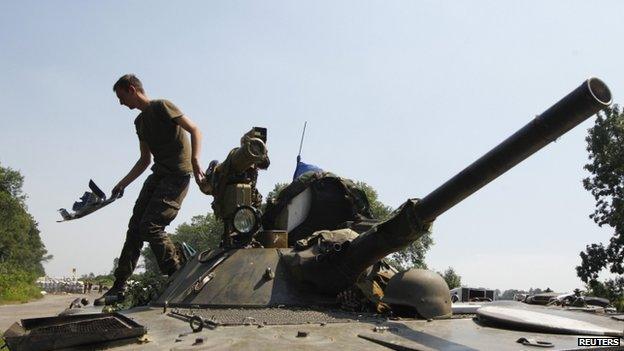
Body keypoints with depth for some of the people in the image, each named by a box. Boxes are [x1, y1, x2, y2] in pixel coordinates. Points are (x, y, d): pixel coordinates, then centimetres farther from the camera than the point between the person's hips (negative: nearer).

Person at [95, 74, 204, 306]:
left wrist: (195, 161, -24)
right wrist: (123, 183, 22)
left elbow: (195, 130, -10)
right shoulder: (140, 121, 22)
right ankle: (119, 288, 6)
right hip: (158, 174, 9)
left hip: (177, 175, -8)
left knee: (150, 226, -17)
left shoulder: (161, 106, -4)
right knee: (135, 227, 1)